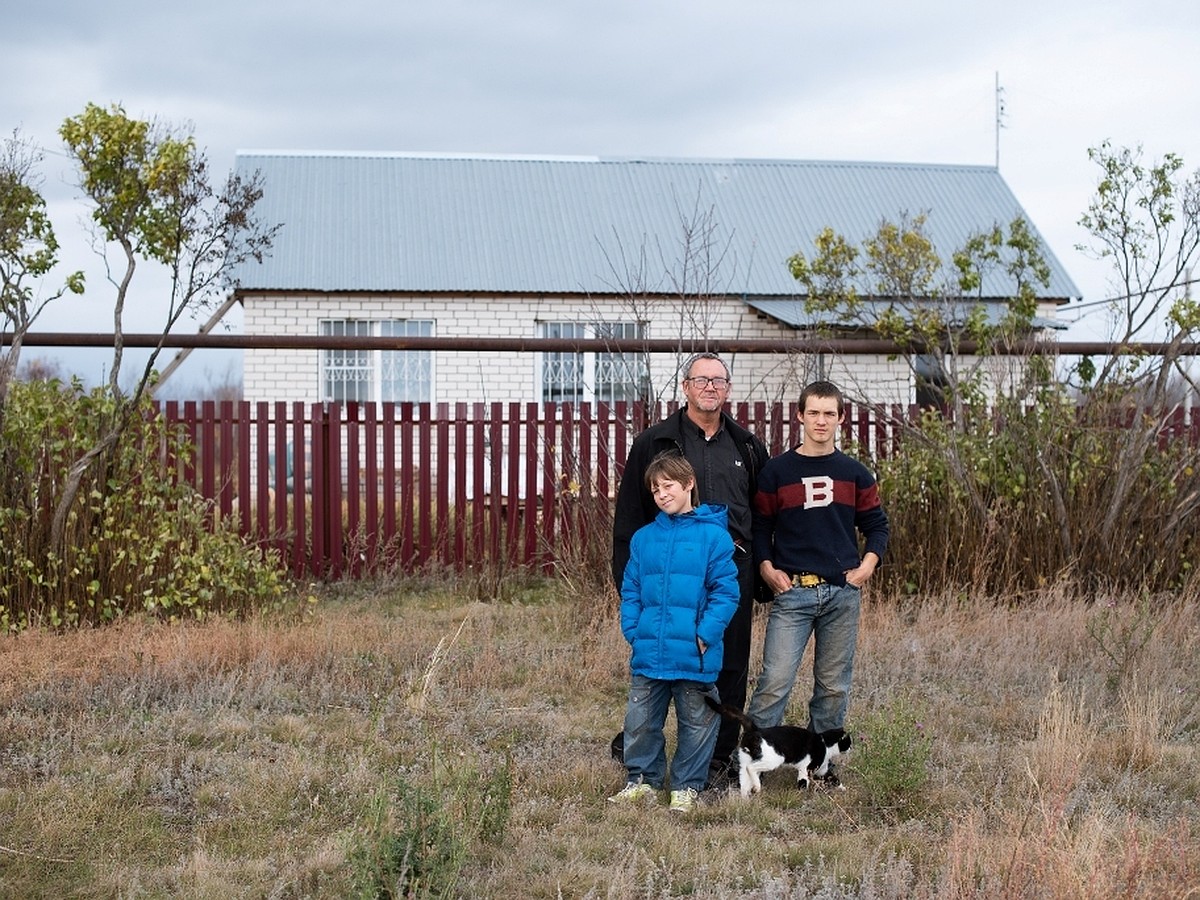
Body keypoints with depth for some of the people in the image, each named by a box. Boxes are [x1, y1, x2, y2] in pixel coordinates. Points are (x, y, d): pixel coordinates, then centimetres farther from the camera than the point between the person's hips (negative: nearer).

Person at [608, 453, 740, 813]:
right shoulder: (643, 538, 6)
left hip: (694, 655, -3)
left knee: (696, 723, 9)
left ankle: (687, 787, 23)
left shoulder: (713, 535, -6)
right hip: (648, 653, 4)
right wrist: (632, 631, -1)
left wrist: (706, 634, -15)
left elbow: (726, 591, -9)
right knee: (640, 722, 10)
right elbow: (631, 590, 10)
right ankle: (643, 779, 26)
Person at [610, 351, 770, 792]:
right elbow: (629, 515, 1)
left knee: (730, 669, 6)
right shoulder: (654, 443, 3)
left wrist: (762, 577, 12)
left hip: (733, 571, 3)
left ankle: (720, 759, 17)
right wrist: (630, 576, -5)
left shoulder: (747, 447, 13)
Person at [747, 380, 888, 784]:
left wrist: (868, 563, 0)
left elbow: (876, 524, 14)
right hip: (792, 591, -2)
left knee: (834, 686, 8)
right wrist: (767, 567, -5)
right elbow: (760, 525, 7)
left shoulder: (855, 473, 8)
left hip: (843, 592, 3)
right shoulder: (777, 470, 2)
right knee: (775, 681, -11)